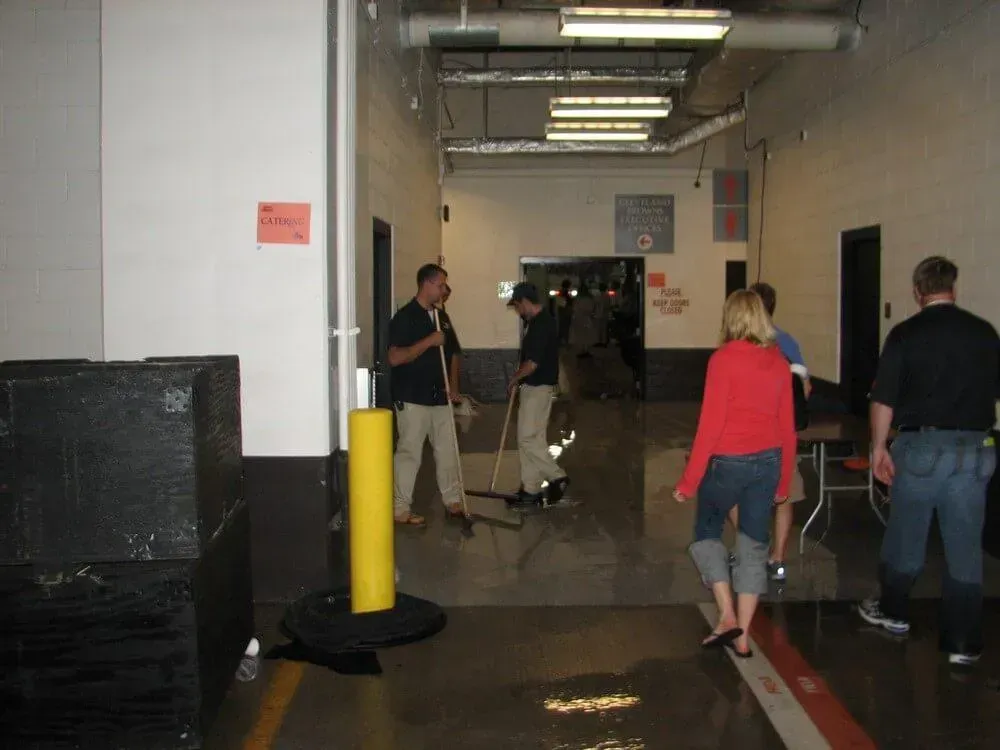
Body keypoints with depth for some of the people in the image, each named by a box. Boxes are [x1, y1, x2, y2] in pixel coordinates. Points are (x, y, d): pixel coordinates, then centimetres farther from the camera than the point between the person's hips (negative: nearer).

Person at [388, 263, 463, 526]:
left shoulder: (442, 317, 12)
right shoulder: (405, 317, -11)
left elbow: (452, 353, 19)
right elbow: (395, 358, -20)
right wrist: (429, 341, -22)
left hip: (440, 397, 7)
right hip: (412, 398, -7)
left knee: (447, 450, 12)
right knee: (409, 453, -3)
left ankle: (452, 500, 24)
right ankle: (400, 509, 5)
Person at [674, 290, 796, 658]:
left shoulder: (723, 359, -13)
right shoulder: (779, 362, 3)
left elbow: (711, 424, -15)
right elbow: (788, 427, 6)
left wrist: (689, 480, -10)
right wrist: (784, 481, 17)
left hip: (728, 462, -5)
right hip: (768, 462, 5)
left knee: (706, 533, 17)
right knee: (753, 545, 13)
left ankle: (727, 616, 6)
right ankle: (742, 636, 18)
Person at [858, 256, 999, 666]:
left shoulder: (905, 334, -6)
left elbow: (883, 401, -6)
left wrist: (878, 447, 5)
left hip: (921, 444, -2)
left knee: (906, 535, 15)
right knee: (965, 546, 8)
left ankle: (893, 612, 33)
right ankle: (963, 643, 11)